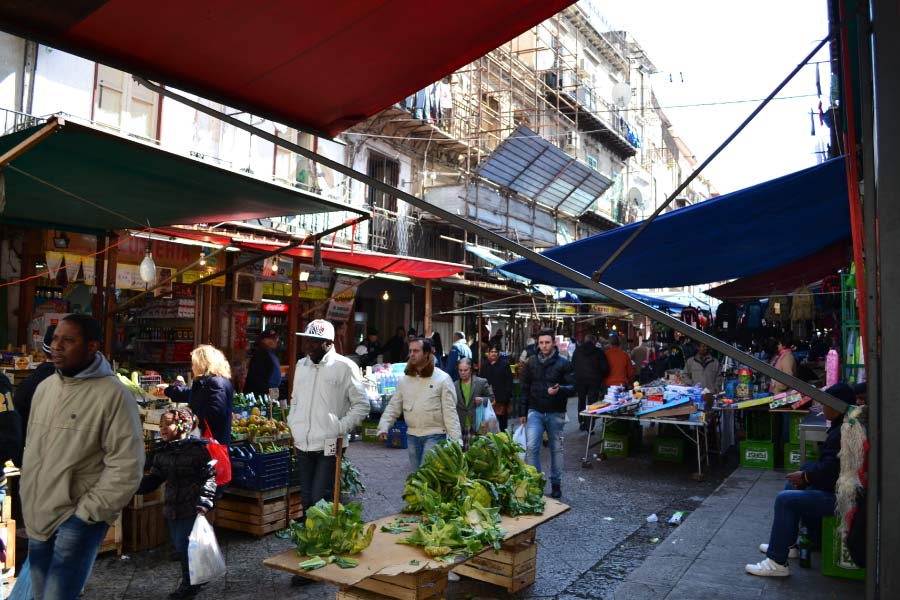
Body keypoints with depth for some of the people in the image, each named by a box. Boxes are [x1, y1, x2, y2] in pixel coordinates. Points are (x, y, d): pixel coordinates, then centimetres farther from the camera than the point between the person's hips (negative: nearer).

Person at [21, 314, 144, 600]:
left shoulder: (113, 394, -16)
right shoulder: (44, 387, 7)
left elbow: (127, 466, -18)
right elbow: (32, 449, 16)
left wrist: (86, 512, -16)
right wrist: (29, 507, 14)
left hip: (78, 518, -7)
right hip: (37, 516, 7)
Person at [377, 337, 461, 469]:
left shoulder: (442, 379, -9)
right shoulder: (404, 380, 5)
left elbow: (450, 411, -10)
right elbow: (393, 406, 6)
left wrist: (455, 439, -15)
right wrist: (383, 427, -8)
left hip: (434, 435, -5)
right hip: (412, 436, 5)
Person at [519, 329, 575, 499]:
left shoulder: (564, 363, -4)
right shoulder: (531, 362, 4)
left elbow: (573, 387, -7)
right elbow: (525, 388, 9)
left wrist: (559, 389, -28)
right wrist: (523, 412, 7)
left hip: (556, 413, -1)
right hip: (535, 412, 1)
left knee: (556, 449, 10)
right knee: (531, 447, -9)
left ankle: (556, 484, 22)